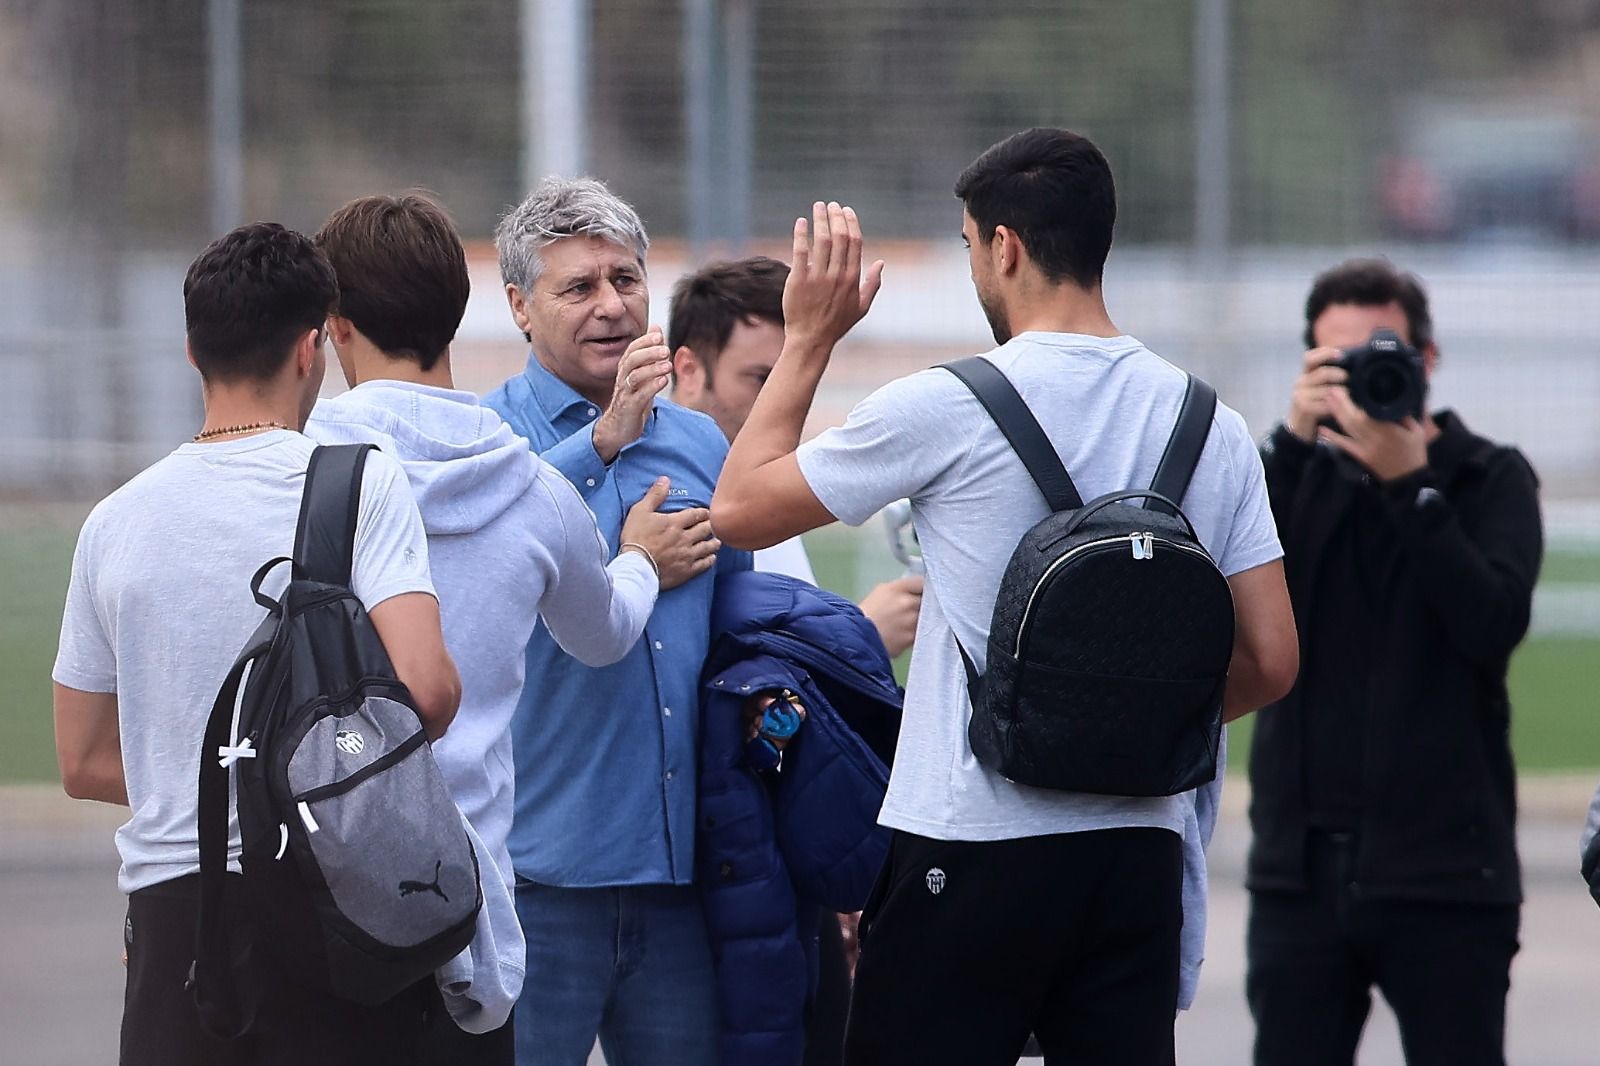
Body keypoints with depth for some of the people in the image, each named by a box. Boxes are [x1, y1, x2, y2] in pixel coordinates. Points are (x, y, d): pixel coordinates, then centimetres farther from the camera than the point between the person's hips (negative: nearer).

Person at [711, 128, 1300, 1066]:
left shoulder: (948, 408, -9)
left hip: (970, 852, -5)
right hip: (1139, 848, 5)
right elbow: (1270, 662, 5)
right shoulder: (1212, 426, 5)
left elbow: (740, 510, 2)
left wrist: (810, 338, 10)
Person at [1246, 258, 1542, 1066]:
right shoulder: (1299, 476, 11)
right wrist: (1293, 441, -16)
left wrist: (1410, 484, -19)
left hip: (1445, 874, -2)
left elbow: (1495, 623, -13)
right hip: (1305, 868, 2)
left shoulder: (1489, 479, 3)